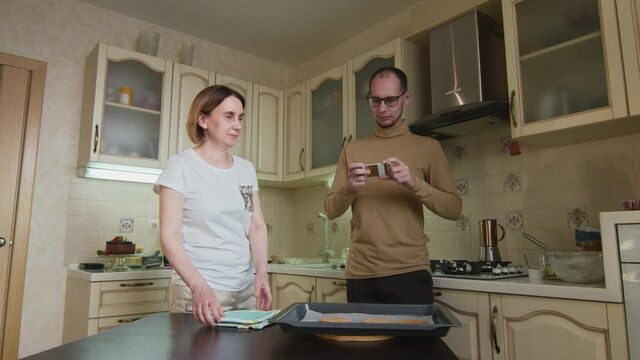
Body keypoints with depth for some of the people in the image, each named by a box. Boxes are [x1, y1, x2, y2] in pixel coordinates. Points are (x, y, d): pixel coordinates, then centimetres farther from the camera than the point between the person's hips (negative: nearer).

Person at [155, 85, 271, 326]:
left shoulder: (246, 169, 8)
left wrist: (261, 272, -8)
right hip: (199, 291, -5)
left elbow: (257, 226, 7)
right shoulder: (181, 165, -8)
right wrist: (198, 285, -26)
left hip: (246, 289, 5)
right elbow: (169, 237, -13)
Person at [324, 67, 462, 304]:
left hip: (410, 273, -2)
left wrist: (414, 183, -19)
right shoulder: (352, 150, 9)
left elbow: (454, 209, -3)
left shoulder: (428, 148, 3)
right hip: (360, 276, 2)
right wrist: (349, 188, -15)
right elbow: (330, 210, 6)